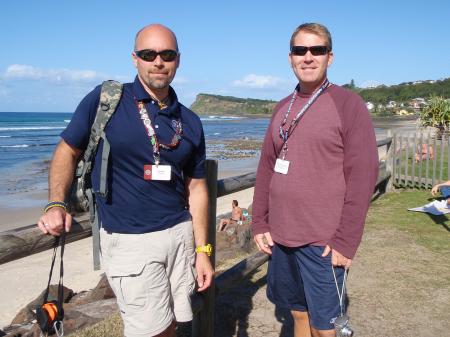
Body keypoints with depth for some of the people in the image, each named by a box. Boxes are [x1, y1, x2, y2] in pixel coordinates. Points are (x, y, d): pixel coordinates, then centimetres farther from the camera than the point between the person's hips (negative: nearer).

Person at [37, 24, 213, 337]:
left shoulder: (190, 122, 5)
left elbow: (196, 187, 8)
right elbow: (67, 152, 2)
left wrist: (202, 250, 6)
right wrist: (57, 204, -14)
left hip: (180, 233, 4)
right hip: (129, 241, -4)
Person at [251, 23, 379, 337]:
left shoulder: (348, 104, -7)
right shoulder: (282, 108, 10)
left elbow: (362, 176, -12)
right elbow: (266, 168, 12)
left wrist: (345, 241, -14)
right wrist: (259, 223, 6)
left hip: (322, 242, -5)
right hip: (279, 237, 5)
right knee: (298, 312, 18)